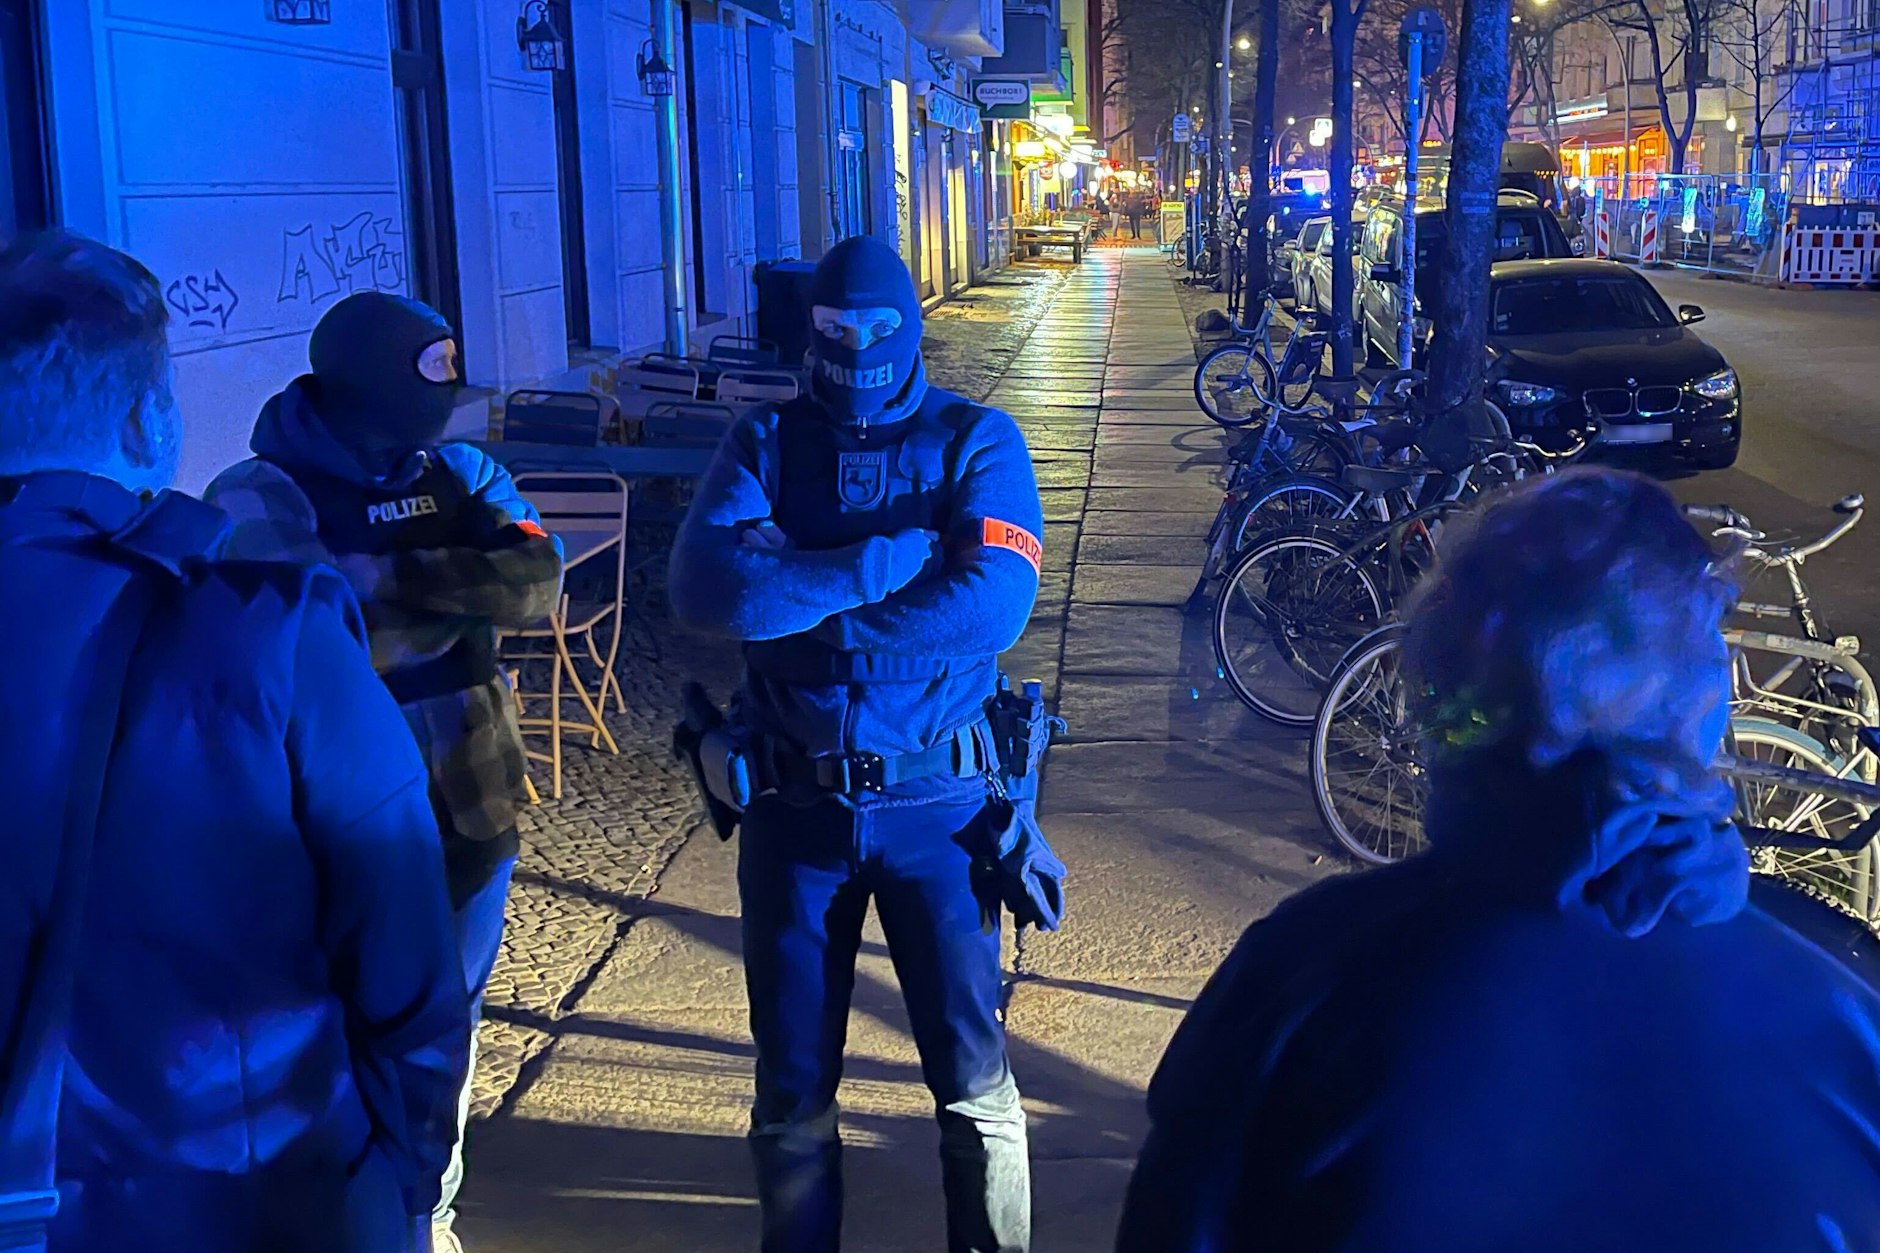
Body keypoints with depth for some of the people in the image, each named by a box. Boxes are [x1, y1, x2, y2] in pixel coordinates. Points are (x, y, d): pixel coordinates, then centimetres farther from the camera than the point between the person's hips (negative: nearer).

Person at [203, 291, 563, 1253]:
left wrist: (391, 576, -22)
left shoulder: (459, 473, 4)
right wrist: (462, 592, -19)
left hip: (470, 804, 6)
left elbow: (538, 579, -11)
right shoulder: (259, 499, -12)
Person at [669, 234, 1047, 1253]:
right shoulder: (767, 442, 3)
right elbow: (703, 586, -16)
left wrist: (809, 623, -17)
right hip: (794, 800, 2)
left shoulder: (976, 441, -1)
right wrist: (889, 559, -19)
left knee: (971, 1075, 9)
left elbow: (994, 603, -18)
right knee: (791, 1084, 15)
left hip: (937, 802, -1)